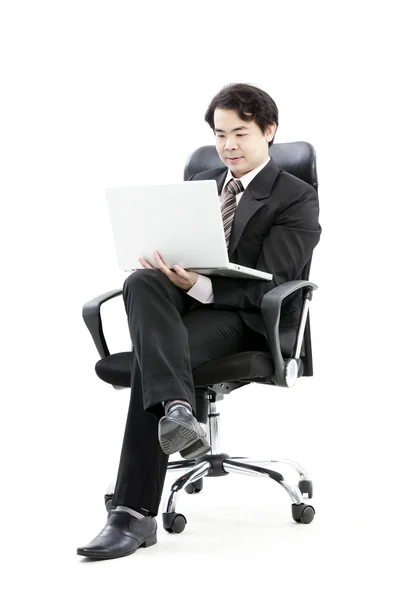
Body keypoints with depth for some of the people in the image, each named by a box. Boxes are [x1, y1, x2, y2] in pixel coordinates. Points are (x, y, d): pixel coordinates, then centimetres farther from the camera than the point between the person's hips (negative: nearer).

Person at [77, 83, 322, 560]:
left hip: (245, 319, -5)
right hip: (185, 303, 5)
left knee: (150, 356, -33)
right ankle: (178, 409, -53)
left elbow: (263, 286, -10)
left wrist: (200, 286, -27)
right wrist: (163, 262, -8)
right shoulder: (199, 184, 22)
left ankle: (135, 513, -36)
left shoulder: (298, 200, 0)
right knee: (141, 282, -33)